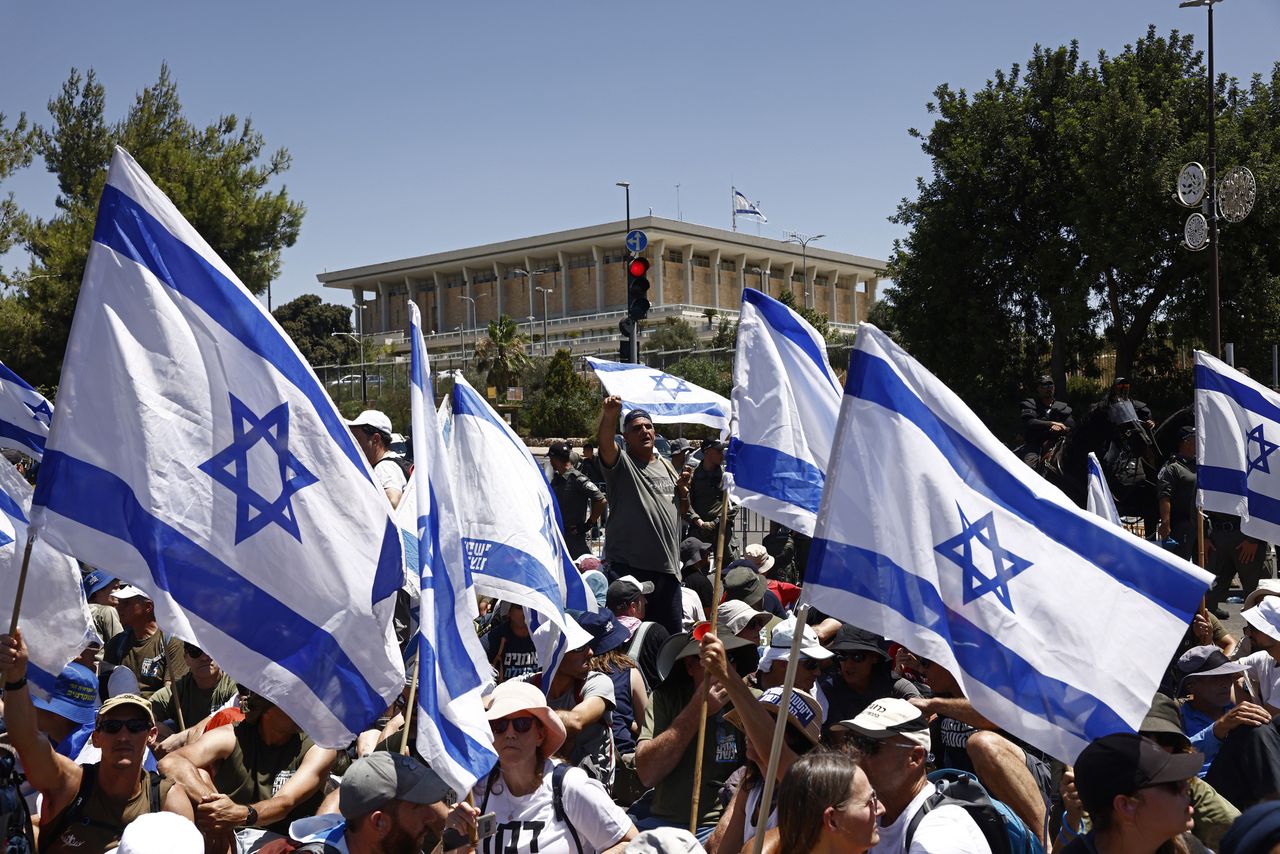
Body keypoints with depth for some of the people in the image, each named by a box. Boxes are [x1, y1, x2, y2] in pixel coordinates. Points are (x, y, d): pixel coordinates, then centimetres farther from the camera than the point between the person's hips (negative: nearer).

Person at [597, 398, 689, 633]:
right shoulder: (622, 463, -4)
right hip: (628, 564, -6)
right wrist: (609, 416, -47)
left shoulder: (665, 465, 17)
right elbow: (605, 444, -27)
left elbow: (682, 508, 28)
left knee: (672, 632, 14)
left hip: (667, 565, 6)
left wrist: (683, 490, 5)